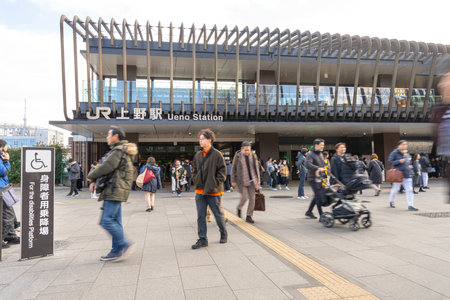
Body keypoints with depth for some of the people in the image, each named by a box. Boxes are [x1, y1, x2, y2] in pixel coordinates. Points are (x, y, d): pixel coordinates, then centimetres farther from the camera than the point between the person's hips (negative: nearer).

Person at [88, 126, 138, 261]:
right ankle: (116, 251, 17)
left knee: (107, 221, -11)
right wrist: (95, 181, 10)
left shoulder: (118, 151, -13)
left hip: (115, 190, -10)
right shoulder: (118, 150, 20)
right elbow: (105, 166, 20)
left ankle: (124, 245, -3)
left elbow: (106, 167, -17)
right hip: (115, 191, 10)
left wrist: (91, 176, 0)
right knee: (115, 221, 11)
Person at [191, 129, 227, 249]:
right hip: (200, 191, 5)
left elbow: (222, 171, -8)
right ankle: (202, 239, 14)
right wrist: (196, 181, 6)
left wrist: (215, 184, -12)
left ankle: (223, 234, 32)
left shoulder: (217, 154, -9)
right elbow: (194, 170, 18)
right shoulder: (198, 155, 7)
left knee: (218, 214, 10)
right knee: (200, 216, 5)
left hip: (213, 192, -5)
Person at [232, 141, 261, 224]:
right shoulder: (237, 156, -4)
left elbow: (256, 168, 10)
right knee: (244, 197, -13)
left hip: (252, 181, 3)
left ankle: (248, 217, 11)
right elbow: (233, 169, 1)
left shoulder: (253, 156, 3)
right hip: (242, 181, -3)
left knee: (252, 198, -1)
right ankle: (239, 208, 19)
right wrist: (233, 181, -3)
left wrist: (258, 180, 9)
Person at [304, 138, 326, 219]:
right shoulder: (311, 154, -13)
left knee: (317, 196, 14)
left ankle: (309, 212, 28)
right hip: (313, 179, -8)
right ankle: (322, 216, -7)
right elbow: (307, 164, -30)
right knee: (318, 197, -10)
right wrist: (318, 168, -41)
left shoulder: (321, 154, 15)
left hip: (319, 178, 8)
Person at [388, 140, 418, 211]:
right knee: (395, 189, 7)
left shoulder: (407, 154, 14)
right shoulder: (394, 153, -6)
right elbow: (390, 161, -12)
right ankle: (391, 201, 30)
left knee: (409, 190, -3)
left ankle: (410, 205, -3)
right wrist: (399, 161, -19)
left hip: (407, 174, 5)